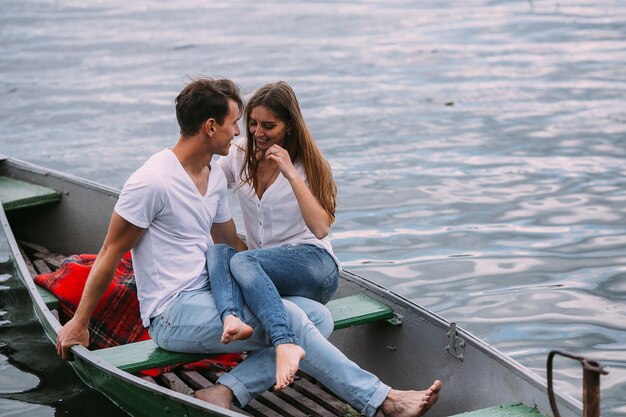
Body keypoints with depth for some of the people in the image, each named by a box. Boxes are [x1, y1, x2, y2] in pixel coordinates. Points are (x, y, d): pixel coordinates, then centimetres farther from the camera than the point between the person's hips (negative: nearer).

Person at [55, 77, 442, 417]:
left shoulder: (215, 176, 13)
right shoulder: (152, 181, -13)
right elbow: (110, 255, -6)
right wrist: (79, 322, -1)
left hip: (210, 297, 9)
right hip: (173, 315, -9)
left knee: (319, 316, -10)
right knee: (287, 317, -25)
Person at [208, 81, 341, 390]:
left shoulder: (308, 164, 0)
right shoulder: (240, 155, 12)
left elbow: (321, 228, -14)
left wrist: (291, 174, -19)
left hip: (314, 263, -4)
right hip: (265, 274, 4)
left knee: (243, 260, -34)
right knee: (217, 252, -27)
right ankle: (232, 319, -56)